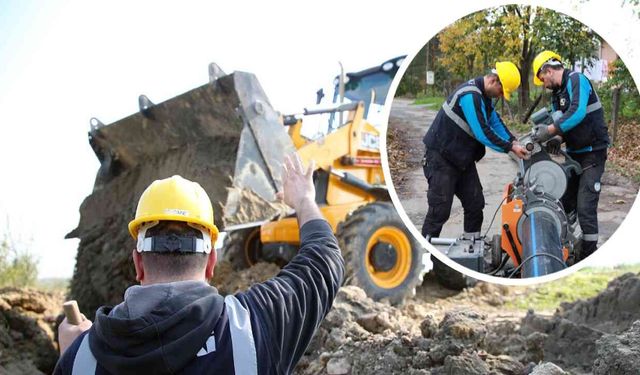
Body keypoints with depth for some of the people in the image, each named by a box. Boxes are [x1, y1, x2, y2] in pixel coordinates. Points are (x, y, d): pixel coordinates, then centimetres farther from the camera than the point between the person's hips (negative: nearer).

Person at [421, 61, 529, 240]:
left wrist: (514, 142, -1)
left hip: (463, 158, 10)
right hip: (442, 157, -10)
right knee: (441, 208, -8)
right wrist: (511, 147, -19)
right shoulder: (470, 95, -24)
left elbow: (495, 122, 13)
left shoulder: (483, 96, 9)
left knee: (475, 203, 11)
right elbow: (483, 133, -26)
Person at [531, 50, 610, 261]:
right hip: (573, 154, 9)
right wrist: (553, 139, -9)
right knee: (564, 203, 11)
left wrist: (550, 130, -29)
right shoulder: (557, 94, 14)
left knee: (585, 208, -12)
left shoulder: (577, 80, -13)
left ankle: (590, 257, -5)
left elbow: (577, 112, -30)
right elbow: (563, 127, 12)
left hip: (592, 153, -9)